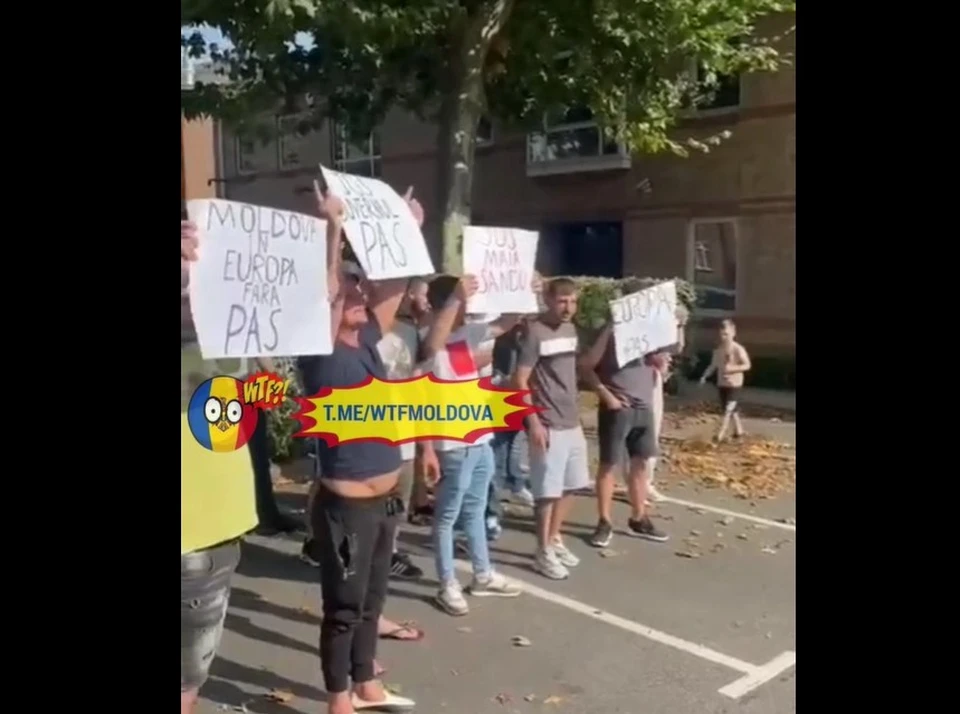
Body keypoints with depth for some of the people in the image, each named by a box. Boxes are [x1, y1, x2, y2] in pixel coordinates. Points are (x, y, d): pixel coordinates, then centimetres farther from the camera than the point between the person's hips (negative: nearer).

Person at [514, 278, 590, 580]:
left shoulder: (570, 329, 10)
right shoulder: (534, 332, -14)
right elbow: (520, 381, -16)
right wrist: (534, 422, -19)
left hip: (572, 423, 8)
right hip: (547, 425, -8)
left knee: (570, 486, 16)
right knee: (548, 491, 1)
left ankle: (555, 540, 32)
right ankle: (544, 552, 14)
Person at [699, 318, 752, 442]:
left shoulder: (738, 349, -14)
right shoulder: (718, 349, 4)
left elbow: (747, 365, -14)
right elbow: (713, 365, 9)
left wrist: (732, 368, -26)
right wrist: (704, 376, -2)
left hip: (734, 384, -6)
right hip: (721, 383, 6)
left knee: (728, 409, -8)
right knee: (731, 408, 14)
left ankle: (721, 433, -9)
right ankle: (739, 430, 28)